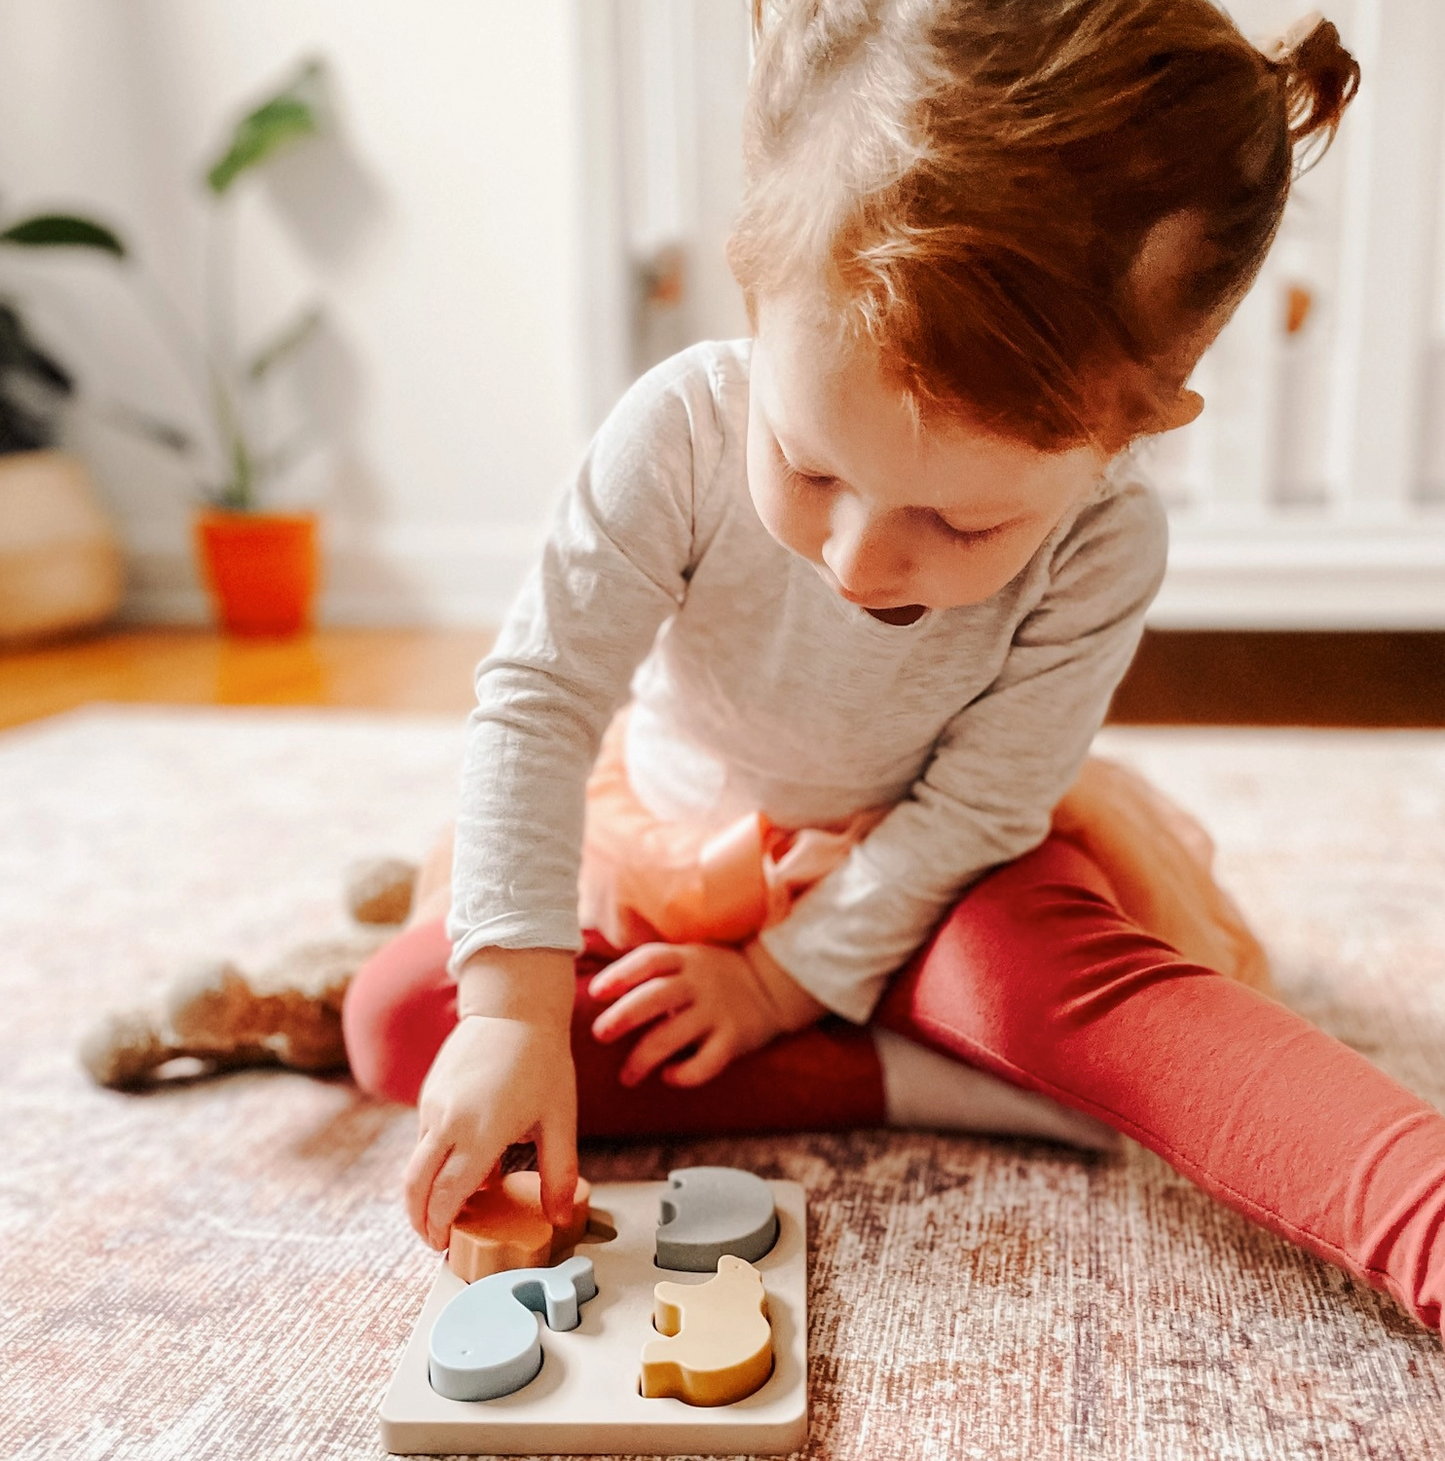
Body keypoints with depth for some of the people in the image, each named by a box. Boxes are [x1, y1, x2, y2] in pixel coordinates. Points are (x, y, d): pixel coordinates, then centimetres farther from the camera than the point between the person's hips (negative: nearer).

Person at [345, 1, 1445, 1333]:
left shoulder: (1104, 551, -27)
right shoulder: (684, 432, -29)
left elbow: (976, 809, -17)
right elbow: (539, 699, -24)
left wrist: (790, 976, -17)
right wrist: (513, 1007, -30)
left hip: (910, 877, -2)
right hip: (675, 846, 3)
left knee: (1062, 977, -36)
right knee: (403, 1016, -17)